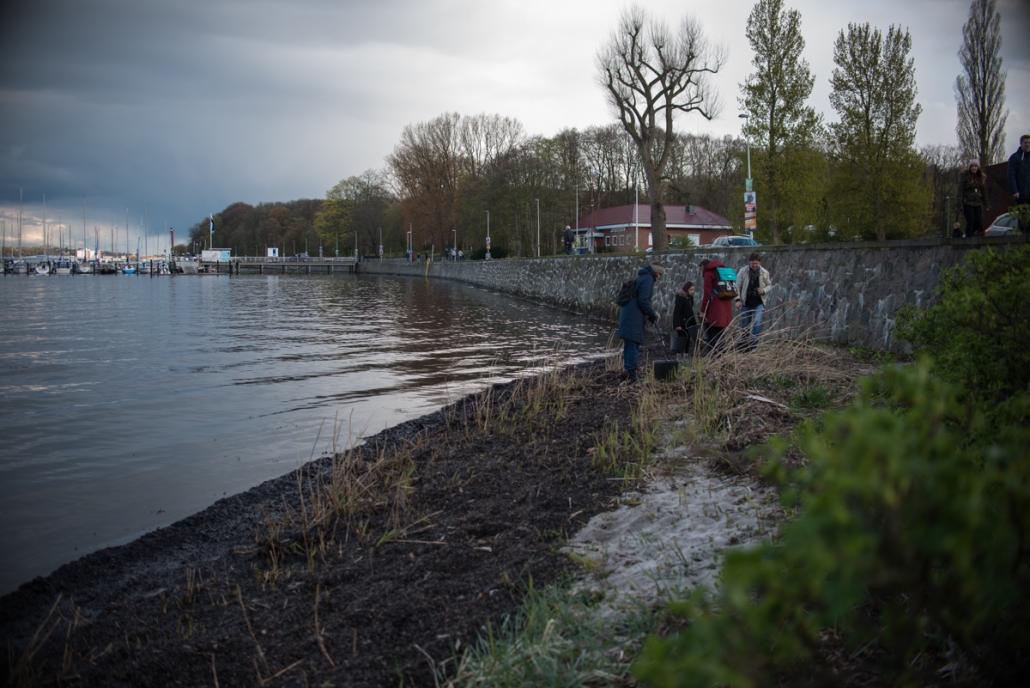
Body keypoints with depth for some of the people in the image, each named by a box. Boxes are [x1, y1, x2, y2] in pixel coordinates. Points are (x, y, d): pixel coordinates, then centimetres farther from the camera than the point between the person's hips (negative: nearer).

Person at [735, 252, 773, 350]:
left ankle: (752, 345, -12)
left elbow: (769, 285, 11)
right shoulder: (742, 271, -5)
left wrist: (764, 290, -10)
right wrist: (738, 299, -11)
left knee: (757, 323, -18)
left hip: (759, 303, 0)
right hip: (746, 303, 0)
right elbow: (737, 286, -2)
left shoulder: (764, 273, -1)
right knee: (744, 326, 8)